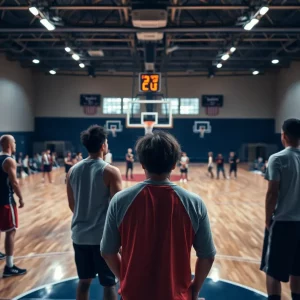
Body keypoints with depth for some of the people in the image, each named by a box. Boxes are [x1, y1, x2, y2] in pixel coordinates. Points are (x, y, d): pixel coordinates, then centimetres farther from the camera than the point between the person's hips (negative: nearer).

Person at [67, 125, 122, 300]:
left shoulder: (73, 170, 2)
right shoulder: (110, 172, -14)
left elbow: (72, 204, 10)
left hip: (80, 235, 5)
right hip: (103, 235, -5)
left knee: (84, 281, 18)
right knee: (109, 283, 8)